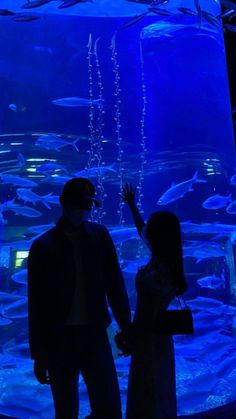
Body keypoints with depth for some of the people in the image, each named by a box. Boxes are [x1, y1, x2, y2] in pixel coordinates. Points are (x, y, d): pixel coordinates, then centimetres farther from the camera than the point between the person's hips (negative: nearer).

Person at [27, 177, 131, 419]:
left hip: (94, 335, 1)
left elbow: (114, 284, 6)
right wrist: (39, 355, -2)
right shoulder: (43, 246, -5)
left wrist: (125, 328, 5)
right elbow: (37, 304, -3)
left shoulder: (100, 236, 1)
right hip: (59, 340, -1)